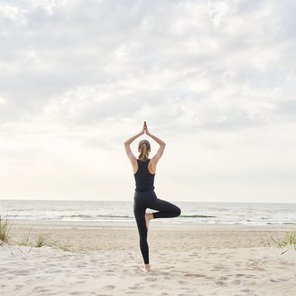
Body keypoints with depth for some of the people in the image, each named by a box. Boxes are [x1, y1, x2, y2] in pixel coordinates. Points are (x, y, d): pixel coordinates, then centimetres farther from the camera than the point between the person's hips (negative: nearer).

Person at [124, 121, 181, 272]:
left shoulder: (135, 162, -3)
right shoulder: (152, 162, -6)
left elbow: (126, 144, 10)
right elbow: (163, 145, 7)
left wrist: (140, 133, 11)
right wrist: (149, 133, 8)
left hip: (138, 199, 2)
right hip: (150, 198, -2)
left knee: (143, 235, 5)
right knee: (176, 211, 15)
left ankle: (147, 265, 2)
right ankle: (151, 216, -2)